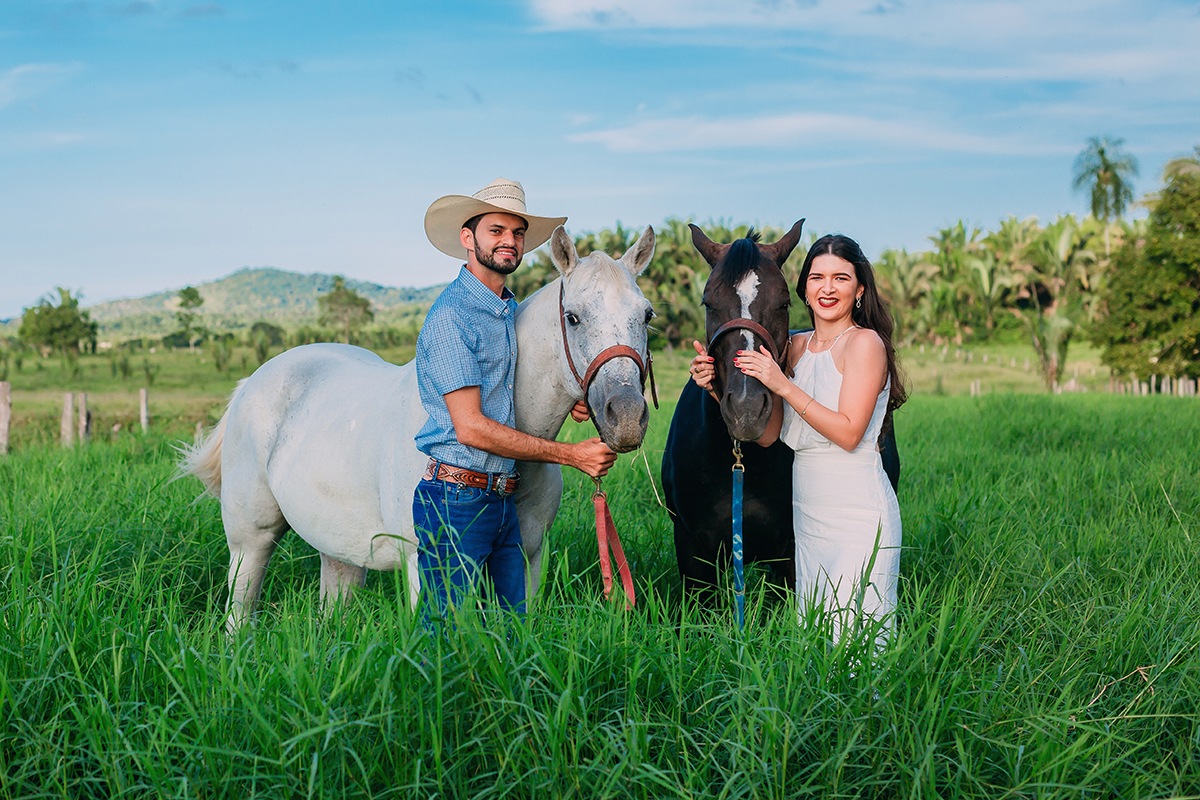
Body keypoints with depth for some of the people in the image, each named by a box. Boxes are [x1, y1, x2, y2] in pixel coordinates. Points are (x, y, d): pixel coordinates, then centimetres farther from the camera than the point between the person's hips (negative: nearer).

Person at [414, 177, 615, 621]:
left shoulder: (510, 311, 15)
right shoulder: (451, 315, -13)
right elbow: (471, 428, -18)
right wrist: (571, 454, -14)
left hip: (503, 501, 8)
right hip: (455, 500, -8)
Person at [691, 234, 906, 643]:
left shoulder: (865, 343, -9)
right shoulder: (796, 347, 10)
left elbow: (849, 433, -17)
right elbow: (768, 434, 6)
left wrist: (782, 384, -19)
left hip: (858, 511, -7)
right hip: (807, 512, 7)